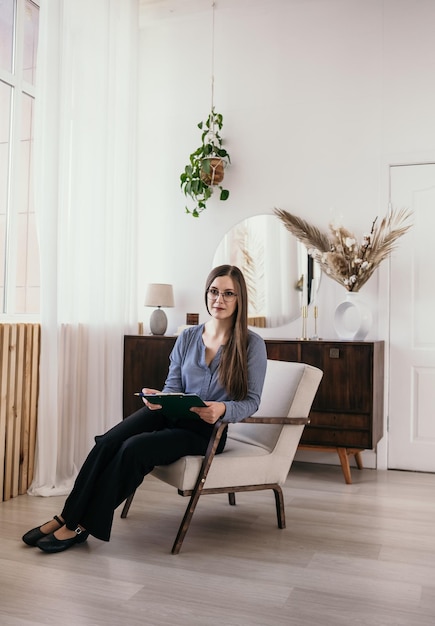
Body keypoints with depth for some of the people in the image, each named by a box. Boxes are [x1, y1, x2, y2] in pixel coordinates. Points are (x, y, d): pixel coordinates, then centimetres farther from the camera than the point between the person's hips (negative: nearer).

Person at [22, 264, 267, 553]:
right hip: (170, 414, 5)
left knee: (134, 449, -26)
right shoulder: (188, 337, 6)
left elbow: (251, 401, -6)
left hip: (206, 431, -4)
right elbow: (172, 386, 9)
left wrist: (223, 409, -26)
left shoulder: (252, 344, -6)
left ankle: (81, 525, -12)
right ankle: (67, 516, -10)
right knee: (107, 442, -21)